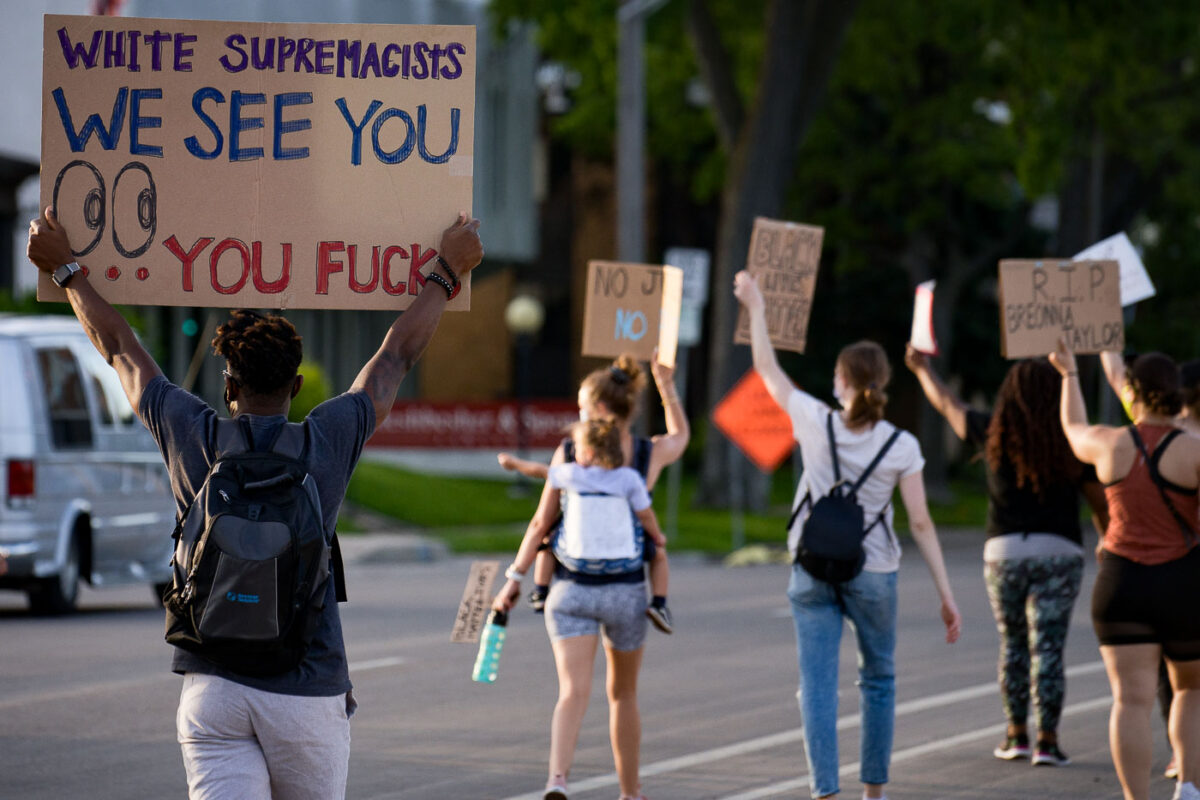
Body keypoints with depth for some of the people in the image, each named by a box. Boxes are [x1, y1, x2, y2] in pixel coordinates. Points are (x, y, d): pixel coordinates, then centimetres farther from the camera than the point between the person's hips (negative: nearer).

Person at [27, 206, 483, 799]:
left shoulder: (191, 436, 1)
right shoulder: (328, 441, 0)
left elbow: (117, 346, 17)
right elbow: (398, 355, 16)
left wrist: (66, 268, 32)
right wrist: (447, 272, 31)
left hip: (212, 688, 1)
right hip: (308, 687, 0)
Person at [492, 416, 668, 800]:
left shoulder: (564, 474, 4)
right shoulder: (629, 480, 1)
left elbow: (540, 524, 1)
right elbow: (655, 535, 5)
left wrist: (514, 579, 3)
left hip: (572, 591, 0)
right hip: (625, 592, 0)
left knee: (573, 693, -12)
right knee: (623, 693, 19)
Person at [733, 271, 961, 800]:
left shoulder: (817, 422, -7)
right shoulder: (902, 446, -7)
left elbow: (767, 370, 8)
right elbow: (920, 524, -7)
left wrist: (755, 307, 20)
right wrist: (945, 595, -3)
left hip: (813, 572, 0)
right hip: (873, 575, 0)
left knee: (817, 687, -3)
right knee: (878, 679, 19)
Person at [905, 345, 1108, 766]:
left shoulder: (993, 436, 1)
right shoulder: (1071, 446, -3)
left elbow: (947, 405, 18)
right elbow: (1101, 504, 4)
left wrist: (922, 369, 35)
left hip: (1004, 551, 2)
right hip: (1059, 552, -2)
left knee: (1013, 643, 16)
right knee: (1048, 648, -1)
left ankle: (1016, 734, 17)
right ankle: (1047, 740, -5)